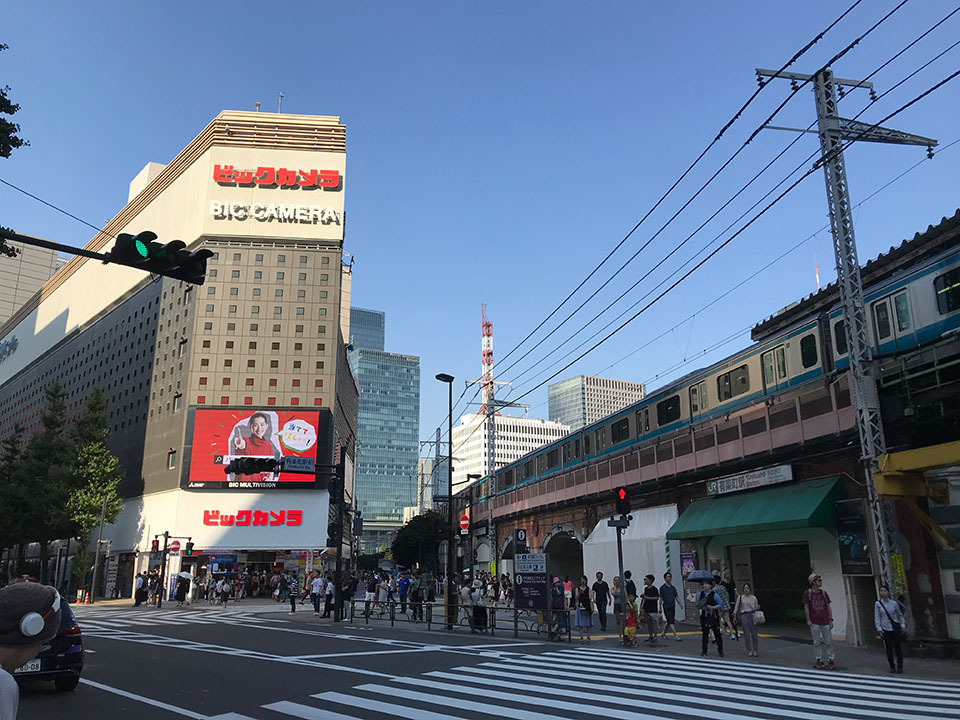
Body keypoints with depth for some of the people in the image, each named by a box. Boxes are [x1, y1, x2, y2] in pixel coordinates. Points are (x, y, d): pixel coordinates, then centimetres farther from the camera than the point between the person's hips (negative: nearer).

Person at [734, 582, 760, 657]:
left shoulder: (753, 598, 6)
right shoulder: (740, 597, 4)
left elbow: (756, 608, 13)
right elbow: (736, 607, 7)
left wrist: (758, 607, -7)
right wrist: (734, 615, 3)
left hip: (752, 615, 1)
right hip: (744, 616, -1)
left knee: (754, 633, 1)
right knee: (746, 634, -2)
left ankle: (754, 650, 10)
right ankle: (749, 650, 4)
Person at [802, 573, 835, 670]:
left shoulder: (823, 593, 6)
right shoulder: (807, 593, -2)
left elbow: (828, 607, 8)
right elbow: (806, 607, -1)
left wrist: (831, 619, 2)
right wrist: (808, 620, -5)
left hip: (825, 622, 2)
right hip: (814, 622, -2)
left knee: (829, 642, 4)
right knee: (817, 642, 5)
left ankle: (830, 661, 13)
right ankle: (819, 660, 15)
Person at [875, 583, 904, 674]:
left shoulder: (894, 603, 1)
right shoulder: (878, 604, -1)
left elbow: (900, 615, 13)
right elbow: (877, 618, -1)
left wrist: (902, 626, 7)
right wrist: (879, 629, -6)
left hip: (895, 628, 0)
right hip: (885, 629, 0)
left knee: (898, 648, 2)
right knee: (889, 649, 3)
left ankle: (899, 666, 14)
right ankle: (892, 667, 15)